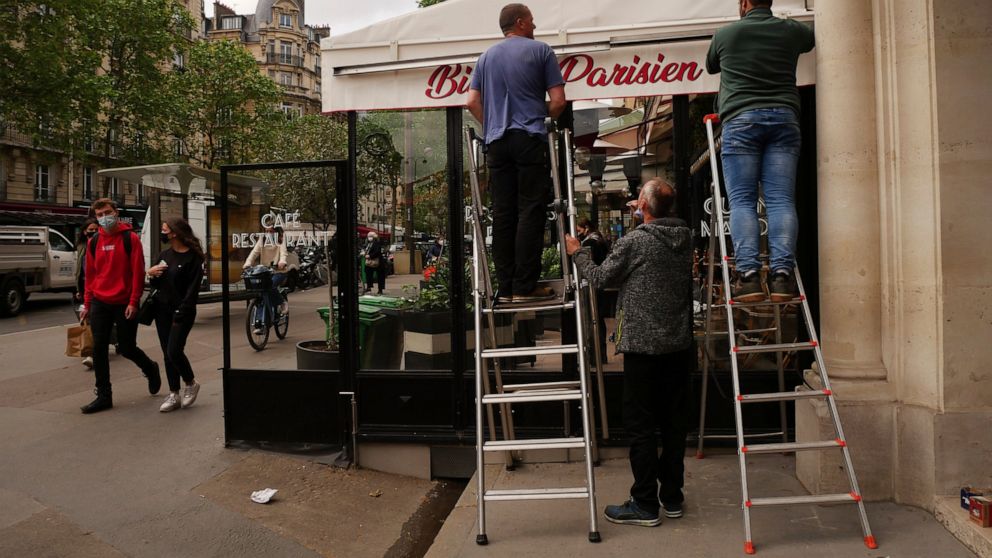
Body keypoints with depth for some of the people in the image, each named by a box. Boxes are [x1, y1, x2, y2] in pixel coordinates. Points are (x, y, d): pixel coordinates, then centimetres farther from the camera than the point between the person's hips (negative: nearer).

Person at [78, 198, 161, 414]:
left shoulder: (130, 238, -6)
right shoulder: (93, 242, 8)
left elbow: (138, 272, -10)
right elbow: (90, 274, 13)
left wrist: (133, 302, -15)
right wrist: (87, 303, 10)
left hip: (124, 304, -4)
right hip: (99, 303, 4)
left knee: (127, 348, 2)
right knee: (98, 349, 2)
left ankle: (150, 369, 33)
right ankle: (103, 396, 10)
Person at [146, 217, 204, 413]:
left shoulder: (193, 257, -9)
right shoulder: (164, 254, 10)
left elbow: (193, 289, -12)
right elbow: (156, 285, 18)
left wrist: (180, 314, -17)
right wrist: (151, 274, -5)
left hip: (182, 311, -7)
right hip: (162, 310, 7)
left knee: (174, 351, -13)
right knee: (167, 353, 7)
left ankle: (191, 384, 11)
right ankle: (174, 395, 14)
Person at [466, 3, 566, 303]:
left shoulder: (487, 56, 17)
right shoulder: (540, 50, 5)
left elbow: (473, 101, 10)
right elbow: (558, 101, 0)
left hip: (497, 141, 5)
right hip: (530, 139, -4)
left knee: (502, 214, 4)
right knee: (530, 212, -5)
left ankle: (505, 287, 5)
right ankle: (525, 287, -7)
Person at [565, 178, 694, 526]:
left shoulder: (634, 242, -13)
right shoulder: (685, 239, 6)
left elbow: (600, 278, -4)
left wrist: (578, 253, 12)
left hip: (644, 345, -6)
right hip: (679, 345, 7)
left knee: (640, 425, 2)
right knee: (674, 422, 13)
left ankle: (645, 505, 8)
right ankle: (672, 497, 24)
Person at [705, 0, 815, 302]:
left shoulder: (725, 34, 11)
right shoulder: (791, 30, 16)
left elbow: (710, 66, 30)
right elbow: (812, 38, 39)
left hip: (741, 119, -2)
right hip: (784, 117, 2)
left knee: (742, 200, -5)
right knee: (781, 199, -3)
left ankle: (749, 273, -16)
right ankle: (782, 273, -13)